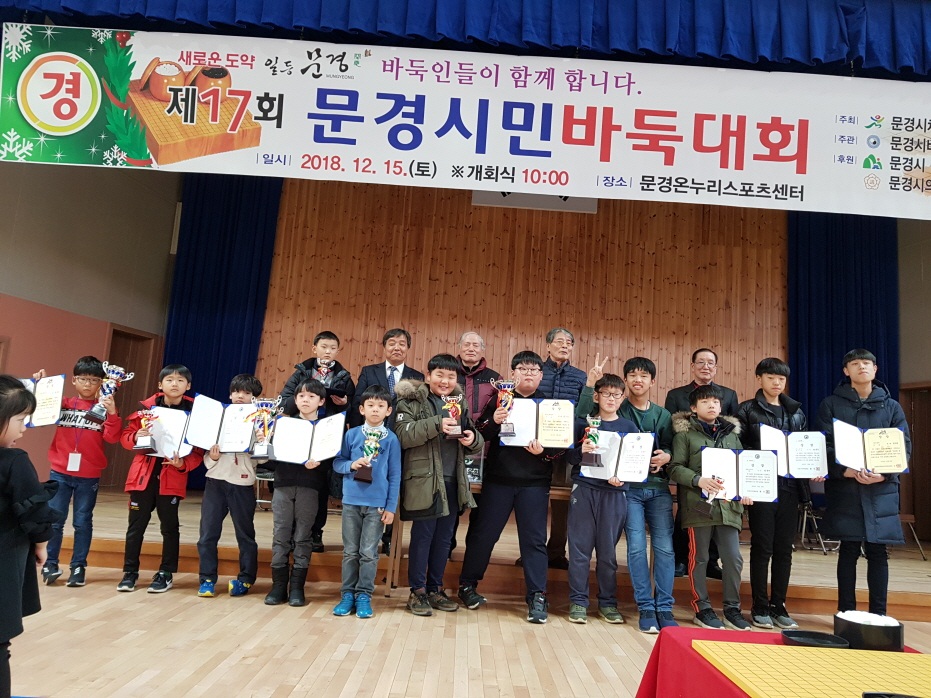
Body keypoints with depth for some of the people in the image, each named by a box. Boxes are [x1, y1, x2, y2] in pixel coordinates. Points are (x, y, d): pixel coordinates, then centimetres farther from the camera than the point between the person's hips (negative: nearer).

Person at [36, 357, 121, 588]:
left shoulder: (104, 409, 0)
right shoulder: (62, 404, 4)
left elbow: (112, 438, -9)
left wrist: (112, 413, -22)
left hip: (89, 476, -1)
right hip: (60, 473, 1)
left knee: (82, 522, 7)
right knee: (53, 520, 5)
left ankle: (78, 566, 17)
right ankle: (50, 564, 21)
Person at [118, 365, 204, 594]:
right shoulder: (147, 406, 1)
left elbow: (198, 450, -5)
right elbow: (125, 435, 8)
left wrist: (183, 464, -21)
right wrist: (136, 437, -14)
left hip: (172, 478, -2)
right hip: (143, 474, 2)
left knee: (169, 526, 9)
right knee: (136, 525, 9)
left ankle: (166, 573, 22)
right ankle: (130, 572, 24)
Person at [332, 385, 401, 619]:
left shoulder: (391, 439, -2)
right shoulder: (352, 434, 1)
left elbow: (395, 476, 0)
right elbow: (337, 463, 5)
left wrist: (391, 507, -4)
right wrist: (352, 465, -16)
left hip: (377, 504, -1)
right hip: (351, 501, 1)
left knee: (369, 553, 4)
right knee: (350, 551, 10)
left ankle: (364, 595, 16)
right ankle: (347, 594, 20)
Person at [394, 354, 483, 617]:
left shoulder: (460, 402, 14)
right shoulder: (412, 400, -2)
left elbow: (475, 442, 18)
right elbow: (403, 435, -16)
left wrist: (473, 439, -6)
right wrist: (437, 424, -25)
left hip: (453, 482, 5)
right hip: (424, 481, -5)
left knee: (444, 537, 13)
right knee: (422, 536, 1)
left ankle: (436, 588, 26)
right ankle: (417, 591, 16)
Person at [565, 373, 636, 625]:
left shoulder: (628, 427, 8)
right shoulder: (583, 423, 5)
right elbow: (569, 457, 3)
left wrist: (622, 477, -12)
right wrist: (581, 451, -17)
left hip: (614, 493, 1)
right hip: (584, 490, 0)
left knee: (608, 550, 6)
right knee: (580, 547, 2)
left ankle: (608, 602, 20)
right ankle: (578, 601, 13)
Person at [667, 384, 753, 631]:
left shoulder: (731, 434, 16)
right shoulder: (685, 433, 1)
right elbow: (675, 468, -6)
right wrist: (698, 480, -21)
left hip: (728, 506, 4)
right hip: (698, 505, -4)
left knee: (733, 558, 5)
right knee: (699, 558, 5)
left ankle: (732, 609, 21)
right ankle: (702, 609, 17)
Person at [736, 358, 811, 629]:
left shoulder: (796, 411, 15)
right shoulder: (747, 410, 1)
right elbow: (739, 447, -5)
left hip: (790, 486, 4)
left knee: (784, 549, 8)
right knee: (762, 548, 1)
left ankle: (778, 606, 19)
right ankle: (760, 607, 11)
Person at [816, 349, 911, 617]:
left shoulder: (891, 406, 10)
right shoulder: (831, 404, 4)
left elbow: (904, 446, 3)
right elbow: (825, 445, -3)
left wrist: (884, 474, -13)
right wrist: (847, 471, -19)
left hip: (881, 490, 2)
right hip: (845, 488, -1)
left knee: (877, 551, 4)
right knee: (848, 550, 3)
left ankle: (878, 614, 15)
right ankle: (846, 613, 13)